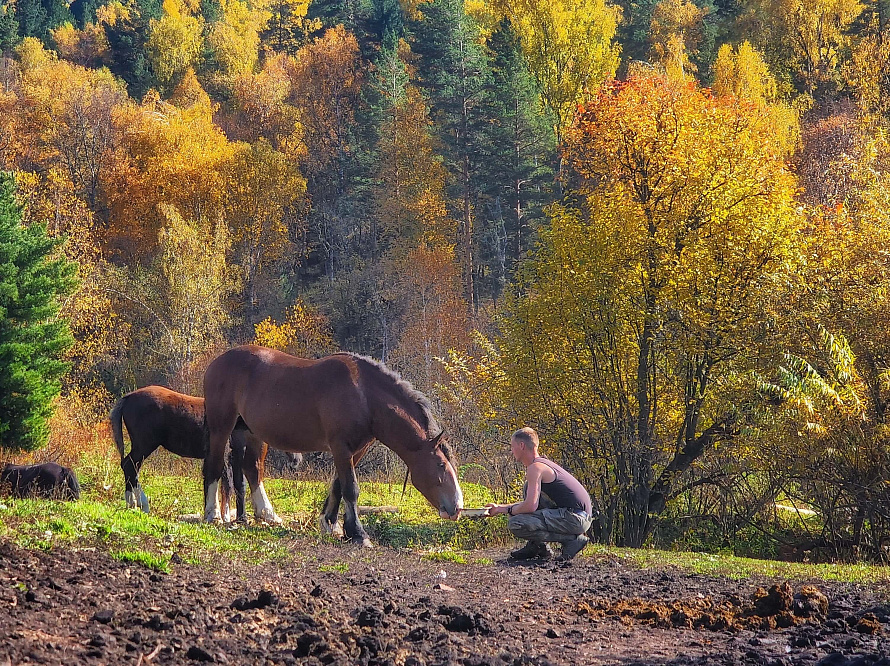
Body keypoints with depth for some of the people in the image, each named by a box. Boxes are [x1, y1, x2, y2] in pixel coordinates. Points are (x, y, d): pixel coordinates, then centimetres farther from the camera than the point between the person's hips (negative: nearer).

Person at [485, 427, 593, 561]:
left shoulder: (535, 468, -11)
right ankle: (536, 545, 18)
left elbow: (530, 506, -21)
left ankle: (572, 539, -11)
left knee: (515, 525, -18)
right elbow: (533, 501, 31)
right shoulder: (543, 463, 21)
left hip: (575, 518, -10)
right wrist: (499, 507, 29)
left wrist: (507, 510, -2)